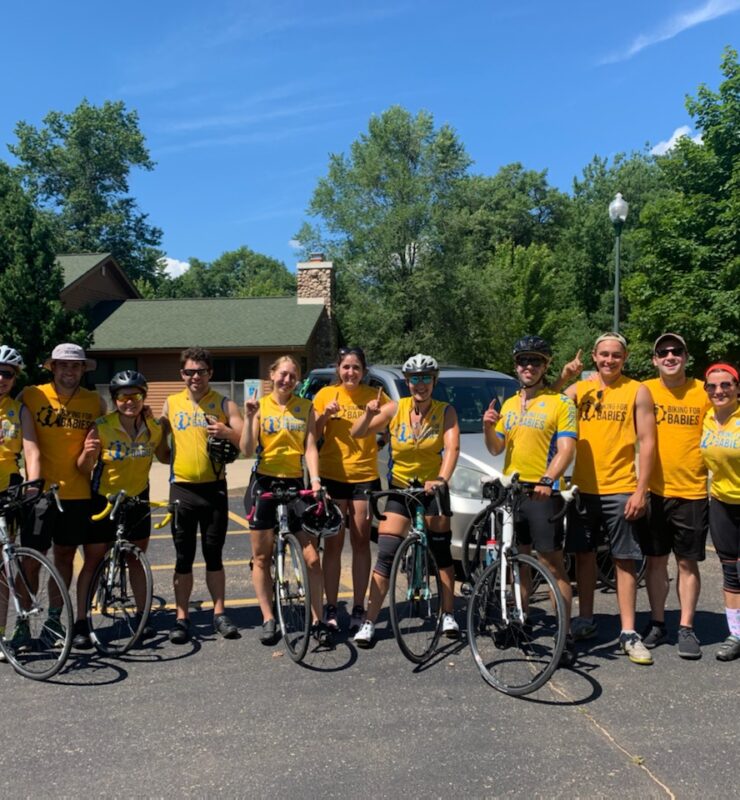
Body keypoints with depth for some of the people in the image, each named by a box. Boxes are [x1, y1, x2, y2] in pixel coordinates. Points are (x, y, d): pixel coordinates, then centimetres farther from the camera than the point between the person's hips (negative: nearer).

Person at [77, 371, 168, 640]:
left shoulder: (154, 427, -8)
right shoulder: (101, 427, -17)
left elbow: (166, 456, 6)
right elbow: (84, 469, -13)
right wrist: (87, 453, -34)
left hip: (137, 499, 3)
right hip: (104, 499, -2)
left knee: (136, 558, 11)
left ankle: (141, 615, 20)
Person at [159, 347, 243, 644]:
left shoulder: (224, 404, 1)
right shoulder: (172, 403, 6)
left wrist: (227, 432, -24)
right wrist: (168, 455, -2)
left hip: (214, 488, -1)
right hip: (182, 488, 1)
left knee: (214, 555, 9)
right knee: (184, 558, 7)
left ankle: (219, 613, 21)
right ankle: (182, 618, 16)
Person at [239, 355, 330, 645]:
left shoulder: (305, 407, 6)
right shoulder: (259, 406, 1)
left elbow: (310, 447, -1)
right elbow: (247, 451, -6)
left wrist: (315, 479, -16)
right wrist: (248, 417, -18)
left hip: (295, 483, 1)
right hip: (263, 483, 0)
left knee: (312, 558, -3)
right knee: (262, 556, 7)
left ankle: (317, 620, 10)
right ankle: (268, 619, 20)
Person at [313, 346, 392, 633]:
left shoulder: (375, 395, 1)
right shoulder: (326, 394, 1)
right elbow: (312, 435, 2)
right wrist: (325, 415, -15)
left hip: (365, 477, 0)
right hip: (332, 477, 0)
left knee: (361, 542, 6)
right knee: (333, 543, 4)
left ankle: (359, 608, 15)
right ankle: (330, 609, 13)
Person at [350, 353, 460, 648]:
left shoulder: (445, 411, -9)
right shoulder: (395, 409, -8)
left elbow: (452, 449, -22)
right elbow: (357, 433, -8)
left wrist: (442, 480, -38)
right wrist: (368, 414, -27)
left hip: (432, 489, 0)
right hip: (399, 488, 0)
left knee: (442, 552, 7)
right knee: (386, 555, -5)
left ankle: (448, 616, 23)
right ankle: (369, 622, 0)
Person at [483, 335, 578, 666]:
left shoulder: (560, 403, -2)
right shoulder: (509, 404, 16)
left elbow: (566, 449, -12)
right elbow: (495, 448, 13)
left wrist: (547, 480, -28)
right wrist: (488, 427, -8)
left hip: (542, 493, -6)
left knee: (552, 564, -7)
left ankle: (565, 635, -2)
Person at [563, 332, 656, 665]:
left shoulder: (637, 391, -1)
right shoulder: (578, 389, 6)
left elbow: (647, 443, -4)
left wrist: (641, 490, -10)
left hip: (621, 491, -3)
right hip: (583, 488, 3)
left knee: (625, 560, 3)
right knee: (584, 554, 12)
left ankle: (629, 632, 12)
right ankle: (586, 620, 27)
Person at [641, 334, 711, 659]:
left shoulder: (704, 392, -1)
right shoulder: (644, 391, -1)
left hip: (692, 493, 0)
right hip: (654, 491, 1)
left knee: (687, 562, 8)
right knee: (656, 559, 10)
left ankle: (686, 628, 19)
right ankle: (657, 623, 22)